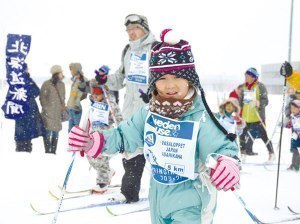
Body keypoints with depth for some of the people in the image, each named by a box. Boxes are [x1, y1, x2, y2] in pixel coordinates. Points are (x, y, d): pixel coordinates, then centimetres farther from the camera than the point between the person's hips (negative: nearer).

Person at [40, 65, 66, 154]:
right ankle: (47, 151, -6)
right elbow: (42, 98, -5)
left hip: (58, 113, 6)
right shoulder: (46, 84, -7)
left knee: (56, 132, 5)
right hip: (48, 112, -6)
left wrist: (63, 108, 13)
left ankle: (53, 151, 11)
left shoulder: (61, 84, 12)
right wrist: (45, 108, -10)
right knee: (48, 131, -10)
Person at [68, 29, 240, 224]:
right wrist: (92, 141, -5)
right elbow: (124, 136, 6)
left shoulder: (200, 118, -20)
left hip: (190, 204, -6)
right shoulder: (149, 113, -3)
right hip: (159, 199, 6)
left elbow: (222, 147, -21)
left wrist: (228, 164, -43)